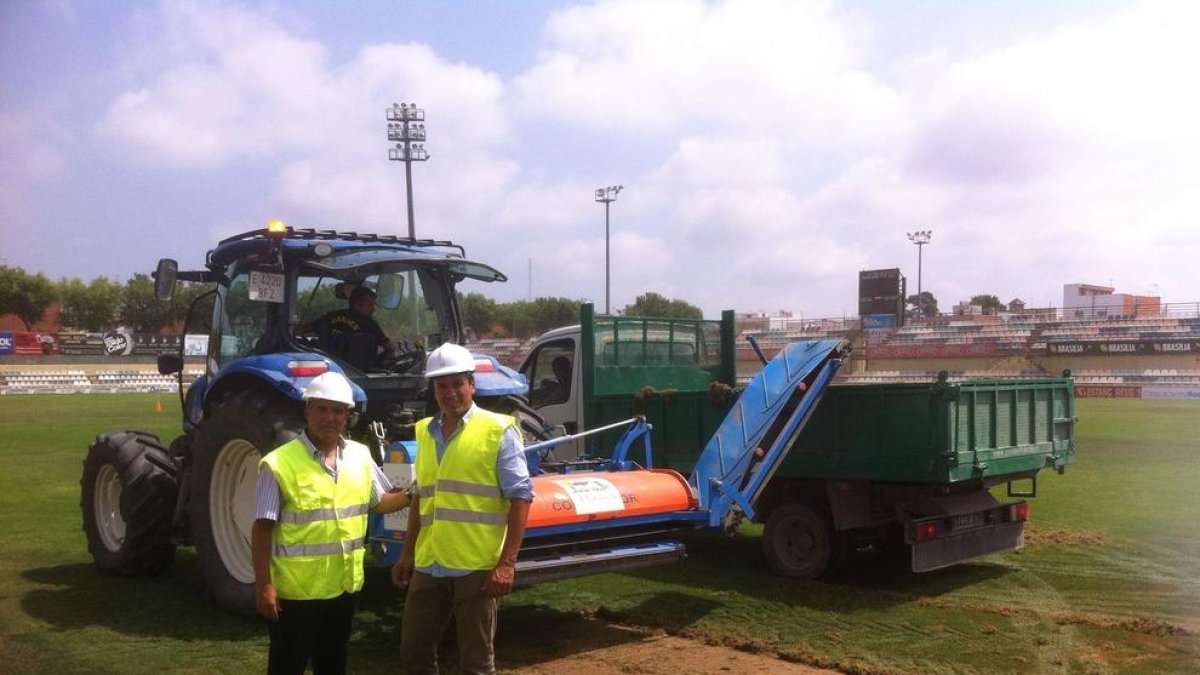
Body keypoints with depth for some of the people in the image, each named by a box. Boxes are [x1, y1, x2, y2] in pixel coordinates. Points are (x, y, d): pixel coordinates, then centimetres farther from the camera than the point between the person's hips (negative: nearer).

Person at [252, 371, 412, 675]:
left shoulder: (360, 455, 3)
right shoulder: (278, 464, -15)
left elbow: (380, 501, 15)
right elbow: (262, 529, -13)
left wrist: (413, 494, -3)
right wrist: (263, 585, -15)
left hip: (344, 585, 6)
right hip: (296, 589, -5)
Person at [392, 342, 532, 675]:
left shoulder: (498, 430, -6)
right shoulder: (425, 432, 11)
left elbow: (520, 496, -9)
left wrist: (507, 562, -15)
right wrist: (407, 554, 18)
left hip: (476, 566, -6)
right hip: (429, 565, 6)